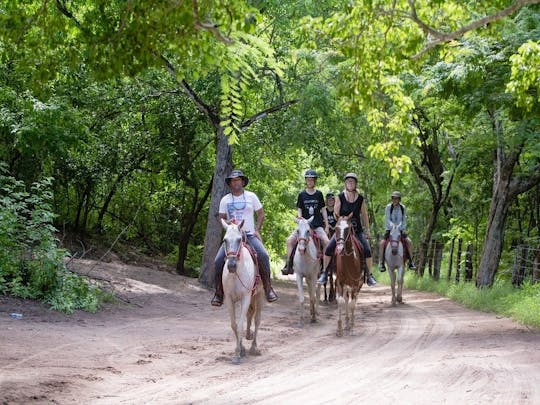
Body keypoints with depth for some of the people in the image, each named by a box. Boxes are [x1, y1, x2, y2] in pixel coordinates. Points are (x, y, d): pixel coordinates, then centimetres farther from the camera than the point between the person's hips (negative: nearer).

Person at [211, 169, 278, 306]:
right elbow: (222, 218, 11)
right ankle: (219, 293, -4)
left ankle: (268, 288, -16)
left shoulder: (251, 196, 5)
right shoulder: (225, 200, 8)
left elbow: (261, 214, 9)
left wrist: (257, 230, -3)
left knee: (263, 255, -28)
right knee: (218, 261, -17)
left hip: (249, 235, -2)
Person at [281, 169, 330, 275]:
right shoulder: (302, 195, 7)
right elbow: (299, 210, 8)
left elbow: (323, 210, 11)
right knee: (289, 240, -16)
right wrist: (300, 217, -14)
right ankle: (288, 265, -12)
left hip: (317, 225, -1)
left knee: (326, 241, -24)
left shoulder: (319, 194, 7)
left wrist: (326, 226, 7)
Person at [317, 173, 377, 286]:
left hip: (357, 230, 1)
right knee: (328, 249, -15)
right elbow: (336, 214, 0)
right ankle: (324, 273, -1)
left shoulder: (360, 198, 0)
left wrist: (367, 230, 8)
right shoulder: (340, 197, -4)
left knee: (367, 250, -15)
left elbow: (364, 215, 8)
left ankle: (370, 276, -1)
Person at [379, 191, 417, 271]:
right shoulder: (388, 207, -7)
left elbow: (404, 220, 3)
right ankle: (382, 263, -14)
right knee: (381, 243, -23)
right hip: (390, 229, -1)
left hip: (400, 230, 2)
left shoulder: (403, 208, 0)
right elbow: (387, 220, -11)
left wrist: (403, 229, -12)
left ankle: (410, 262, -10)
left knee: (409, 241, -20)